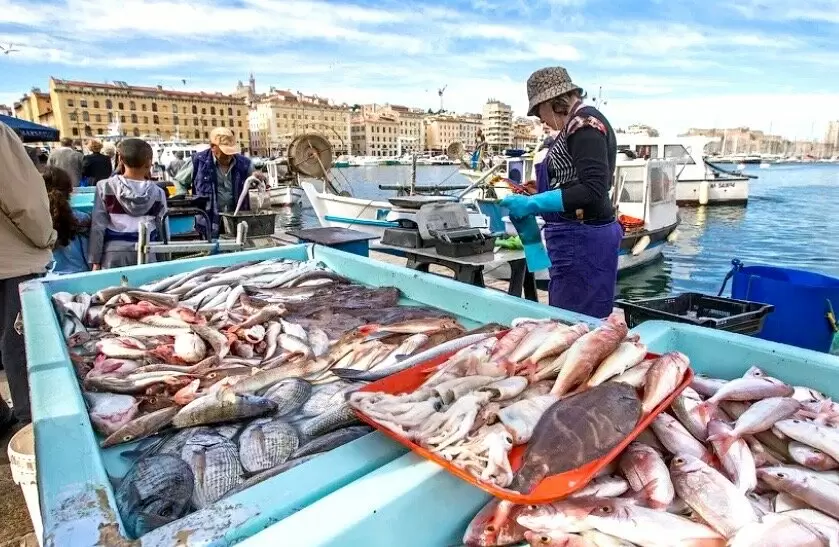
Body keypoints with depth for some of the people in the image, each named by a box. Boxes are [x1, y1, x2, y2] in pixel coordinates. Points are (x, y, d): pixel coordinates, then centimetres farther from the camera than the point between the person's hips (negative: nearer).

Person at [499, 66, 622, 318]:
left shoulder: (585, 122, -13)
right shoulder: (577, 124, 16)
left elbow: (593, 191, -22)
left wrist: (533, 204, -21)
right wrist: (536, 196, 21)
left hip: (583, 241, -10)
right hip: (578, 239, 10)